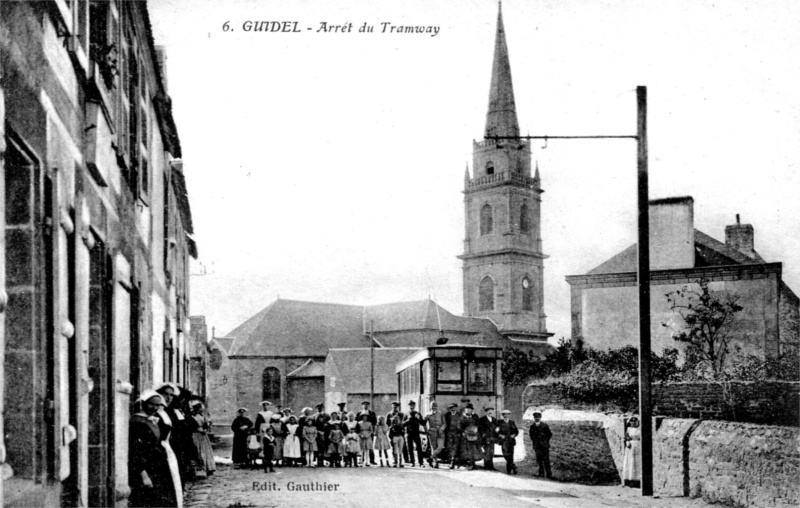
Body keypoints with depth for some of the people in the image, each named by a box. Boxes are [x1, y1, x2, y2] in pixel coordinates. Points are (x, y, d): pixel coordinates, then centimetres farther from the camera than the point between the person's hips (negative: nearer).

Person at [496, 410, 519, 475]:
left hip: (511, 441, 3)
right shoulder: (500, 422, 6)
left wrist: (514, 435, -2)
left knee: (511, 455, -1)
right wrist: (500, 435, -12)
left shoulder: (512, 422, 14)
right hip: (503, 440, -2)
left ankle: (509, 470, 5)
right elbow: (495, 431, 4)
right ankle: (513, 467, -16)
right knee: (506, 454, -21)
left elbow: (516, 431, 17)